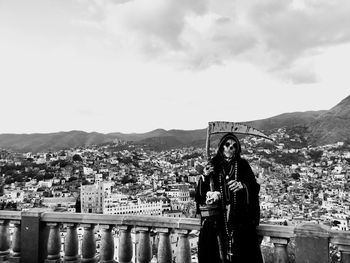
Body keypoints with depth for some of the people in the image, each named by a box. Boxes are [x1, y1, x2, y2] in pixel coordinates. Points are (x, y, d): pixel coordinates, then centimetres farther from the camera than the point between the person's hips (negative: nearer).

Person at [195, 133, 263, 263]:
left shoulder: (242, 165, 6)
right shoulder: (212, 165, 7)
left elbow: (255, 188, -4)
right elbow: (200, 193, 4)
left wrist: (243, 186, -23)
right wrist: (204, 177, -14)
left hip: (239, 219, -1)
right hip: (215, 219, 1)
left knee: (240, 252, -4)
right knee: (215, 250, -2)